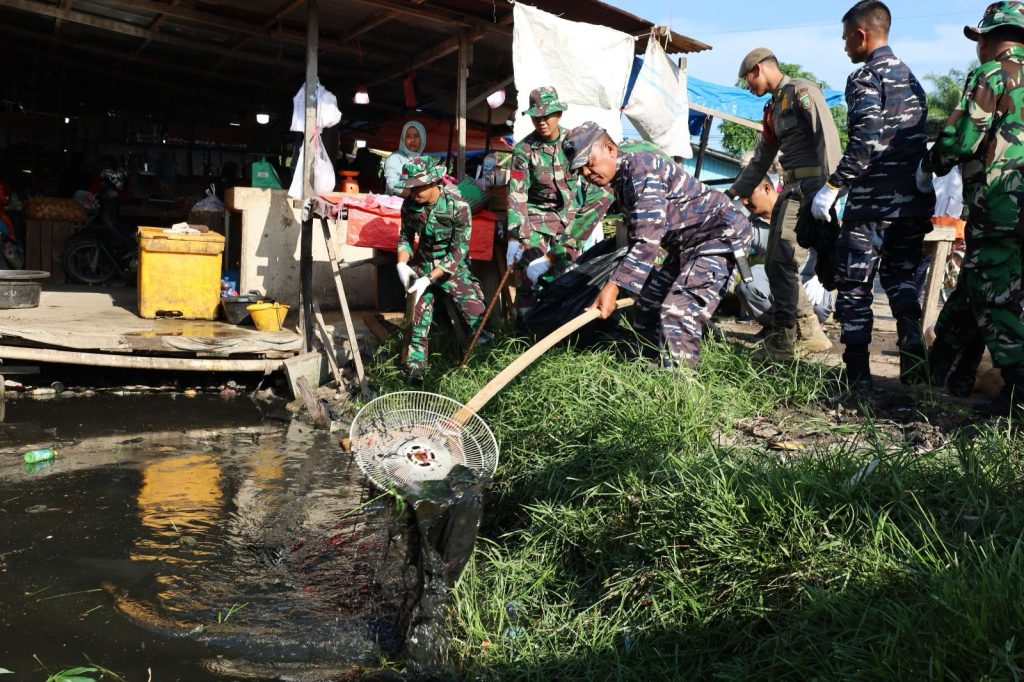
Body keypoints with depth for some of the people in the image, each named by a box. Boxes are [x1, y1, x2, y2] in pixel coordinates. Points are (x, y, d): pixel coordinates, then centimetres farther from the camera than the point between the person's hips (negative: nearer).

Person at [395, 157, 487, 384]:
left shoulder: (458, 207, -21)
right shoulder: (409, 205, -7)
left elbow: (458, 251, -21)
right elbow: (405, 237, 9)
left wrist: (429, 279, -27)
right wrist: (402, 264, -12)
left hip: (454, 268, -3)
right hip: (423, 266, 3)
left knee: (478, 317, -13)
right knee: (417, 319, -6)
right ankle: (414, 369, 0)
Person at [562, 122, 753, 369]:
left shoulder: (641, 171, -23)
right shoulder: (621, 179, 9)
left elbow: (648, 239, -31)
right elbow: (637, 237, 18)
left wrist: (614, 286, -33)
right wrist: (633, 284, 23)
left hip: (721, 234, -11)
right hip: (687, 243, 11)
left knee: (677, 313, -24)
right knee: (646, 313, 10)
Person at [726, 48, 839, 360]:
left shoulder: (802, 91, -4)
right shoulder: (772, 109, 23)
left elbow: (827, 135, -16)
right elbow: (760, 161, 28)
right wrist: (730, 195, 26)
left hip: (811, 184, -10)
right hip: (791, 187, 10)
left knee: (782, 261, -15)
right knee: (774, 263, 8)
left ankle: (785, 338, -7)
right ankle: (810, 332, 14)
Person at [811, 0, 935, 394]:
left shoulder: (866, 77, -7)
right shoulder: (911, 78, 20)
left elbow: (868, 140, -20)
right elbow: (919, 139, 20)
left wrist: (833, 186, -18)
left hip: (873, 200, -8)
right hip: (914, 200, 8)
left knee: (854, 287, -1)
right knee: (901, 279, 15)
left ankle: (858, 377, -2)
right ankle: (914, 366, 7)